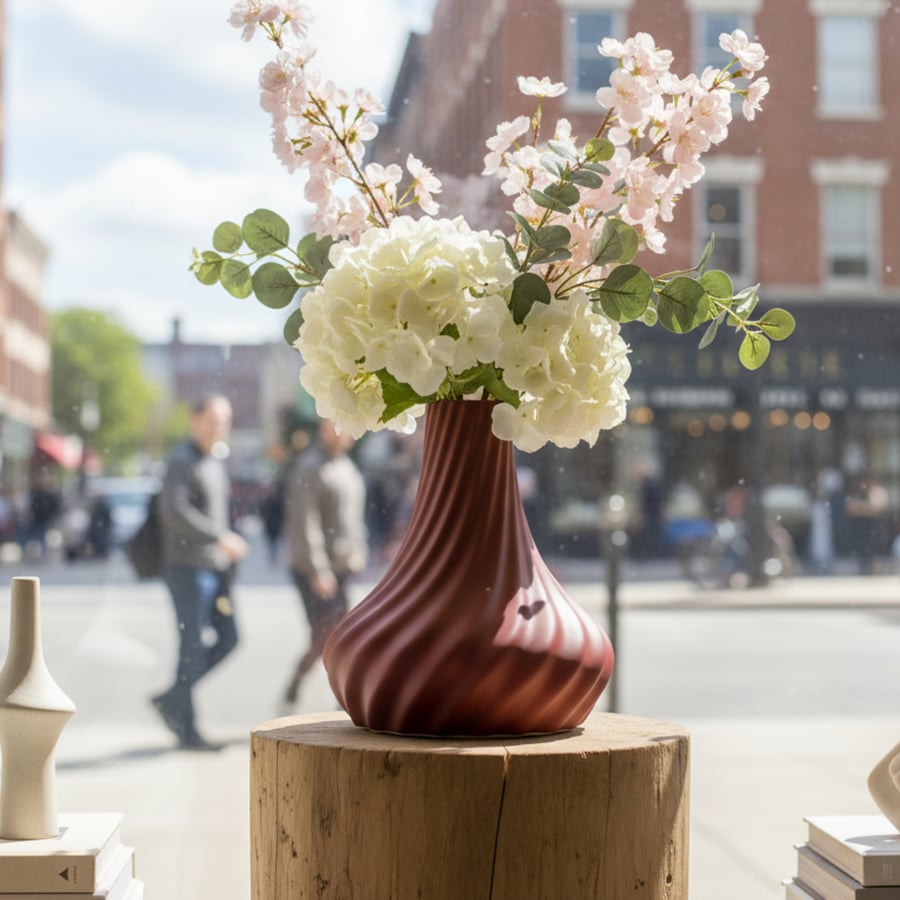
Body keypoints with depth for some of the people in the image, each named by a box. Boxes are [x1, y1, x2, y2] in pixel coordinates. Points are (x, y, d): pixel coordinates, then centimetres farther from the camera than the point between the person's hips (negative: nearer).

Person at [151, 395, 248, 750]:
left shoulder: (217, 460, 17)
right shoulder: (182, 460, -11)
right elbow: (174, 510, -23)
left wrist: (230, 559, 18)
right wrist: (221, 538, -24)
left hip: (215, 565, 9)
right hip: (189, 566, -9)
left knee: (228, 639, 8)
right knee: (193, 645, -5)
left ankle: (171, 699, 19)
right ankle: (187, 731, 4)